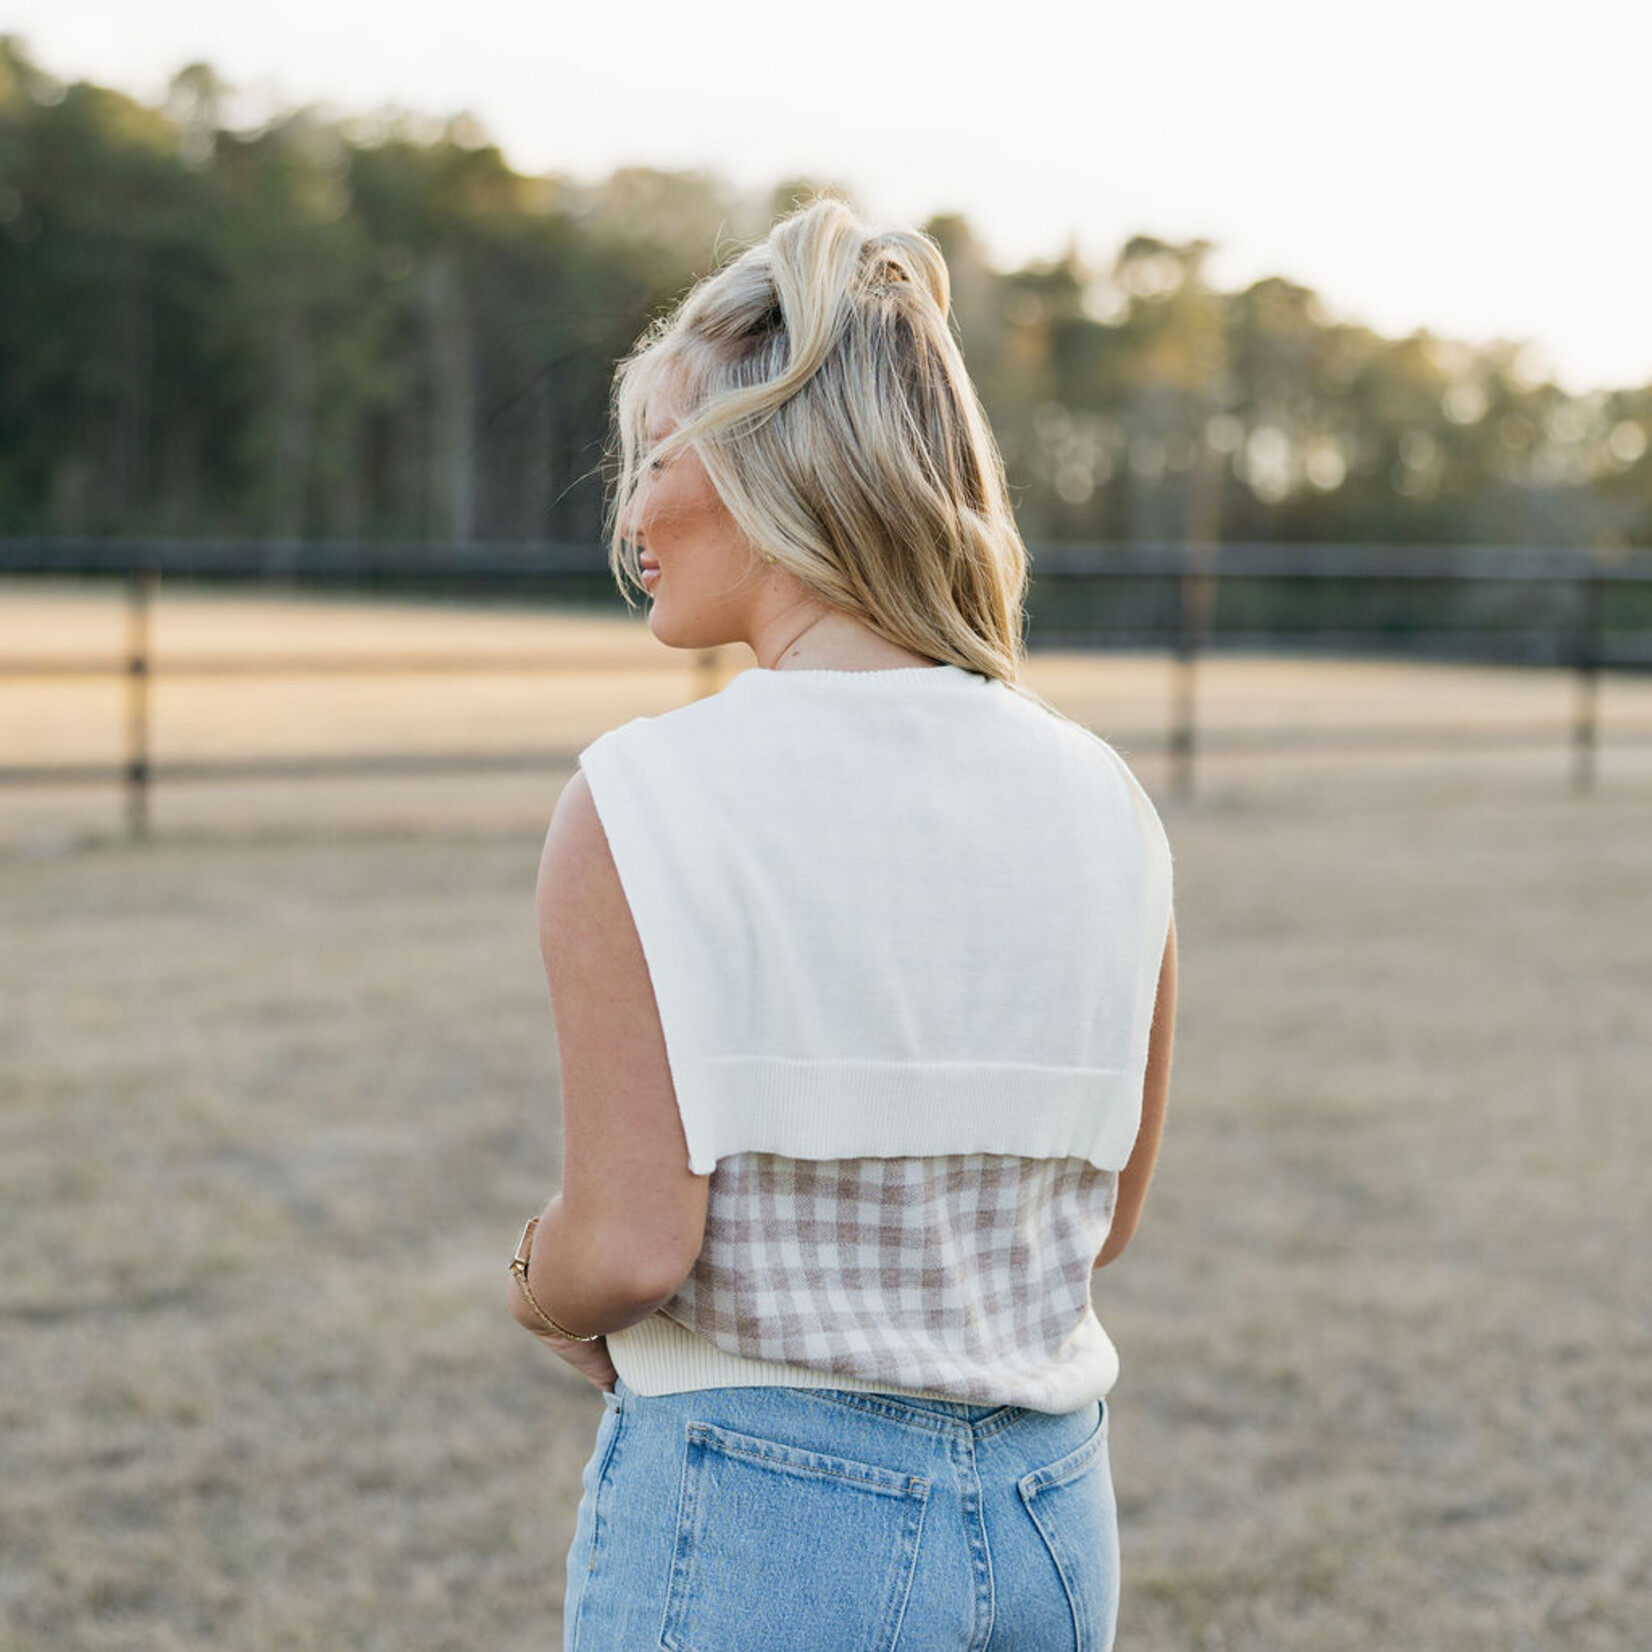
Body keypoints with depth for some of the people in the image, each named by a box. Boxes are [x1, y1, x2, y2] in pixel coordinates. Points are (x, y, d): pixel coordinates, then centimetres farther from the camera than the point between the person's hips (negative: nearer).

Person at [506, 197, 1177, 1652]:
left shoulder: (642, 801, -15)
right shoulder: (1103, 800, -1)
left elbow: (631, 1245, -16)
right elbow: (1105, 1213, 7)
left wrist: (546, 1291, 5)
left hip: (756, 1516, -5)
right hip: (1054, 1511, 5)